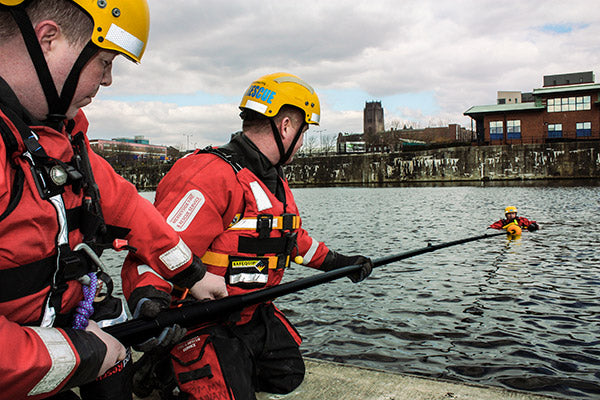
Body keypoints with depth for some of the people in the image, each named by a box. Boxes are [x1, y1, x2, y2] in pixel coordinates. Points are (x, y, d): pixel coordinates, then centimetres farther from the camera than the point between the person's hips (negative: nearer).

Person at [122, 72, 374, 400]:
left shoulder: (274, 179, 8)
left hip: (253, 315, 9)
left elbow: (292, 236, 23)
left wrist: (337, 261, 25)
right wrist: (148, 299, -49)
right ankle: (169, 369, 14)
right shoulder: (210, 176, -26)